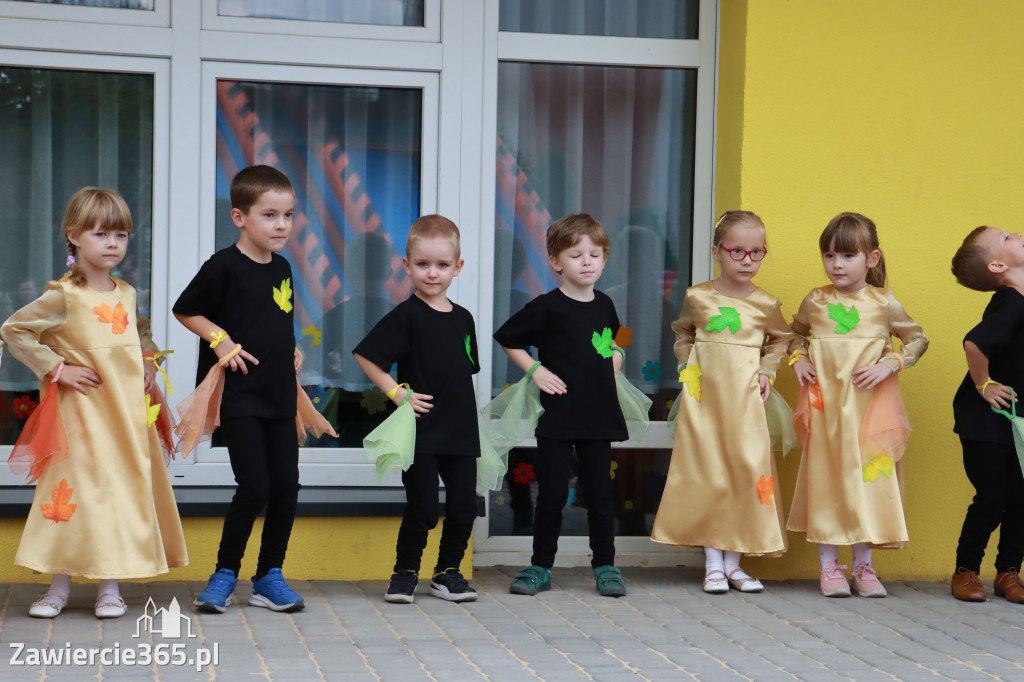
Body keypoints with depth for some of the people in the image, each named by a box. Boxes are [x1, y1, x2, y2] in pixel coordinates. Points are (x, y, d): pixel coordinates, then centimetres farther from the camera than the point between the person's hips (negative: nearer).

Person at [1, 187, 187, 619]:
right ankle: (59, 587, 9)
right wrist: (56, 368, -13)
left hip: (128, 411, 6)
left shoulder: (127, 294, 9)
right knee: (73, 487, -4)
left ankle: (110, 587, 14)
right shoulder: (63, 297, -10)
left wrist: (149, 362, 12)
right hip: (82, 411, -5)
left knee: (125, 487, 5)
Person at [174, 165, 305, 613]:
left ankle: (269, 577, 17)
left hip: (279, 395, 7)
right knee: (254, 487, -11)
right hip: (239, 395, -7)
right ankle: (224, 575, 6)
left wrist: (290, 350, 9)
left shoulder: (282, 268, 10)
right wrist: (221, 340, -13)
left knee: (286, 486, 5)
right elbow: (184, 311, -3)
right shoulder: (225, 266, -10)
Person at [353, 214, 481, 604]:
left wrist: (468, 418, 13)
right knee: (422, 509, -4)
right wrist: (397, 393, -13)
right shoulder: (406, 316, -8)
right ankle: (405, 573, 13)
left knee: (464, 507, 6)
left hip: (461, 433, 5)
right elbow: (365, 356, -10)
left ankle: (448, 573, 21)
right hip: (421, 434, -5)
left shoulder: (463, 319, 10)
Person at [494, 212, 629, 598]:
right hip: (557, 418, -4)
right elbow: (506, 338, -1)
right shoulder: (548, 307, -7)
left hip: (599, 417, 4)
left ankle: (605, 566, 16)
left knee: (600, 494, 6)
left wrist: (615, 357, 12)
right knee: (552, 494, 1)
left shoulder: (605, 306, 9)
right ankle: (541, 567, 11)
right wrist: (535, 370, -6)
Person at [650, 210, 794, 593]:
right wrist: (688, 365, 5)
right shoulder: (698, 297, 0)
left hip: (745, 397, 1)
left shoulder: (766, 304, 1)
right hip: (704, 395, 0)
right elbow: (682, 334, 18)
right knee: (707, 473, 0)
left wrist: (766, 371, 6)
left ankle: (733, 562, 10)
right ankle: (713, 563, 7)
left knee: (746, 471, -1)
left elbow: (781, 339, 19)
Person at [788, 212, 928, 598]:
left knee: (868, 478, 2)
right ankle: (829, 566, 11)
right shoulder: (816, 301, 3)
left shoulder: (883, 303, -2)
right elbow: (796, 332, 21)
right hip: (825, 404, 1)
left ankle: (863, 566, 13)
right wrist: (798, 359, 3)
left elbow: (918, 339, 5)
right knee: (825, 478, 3)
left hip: (869, 403, -1)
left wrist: (888, 365, -8)